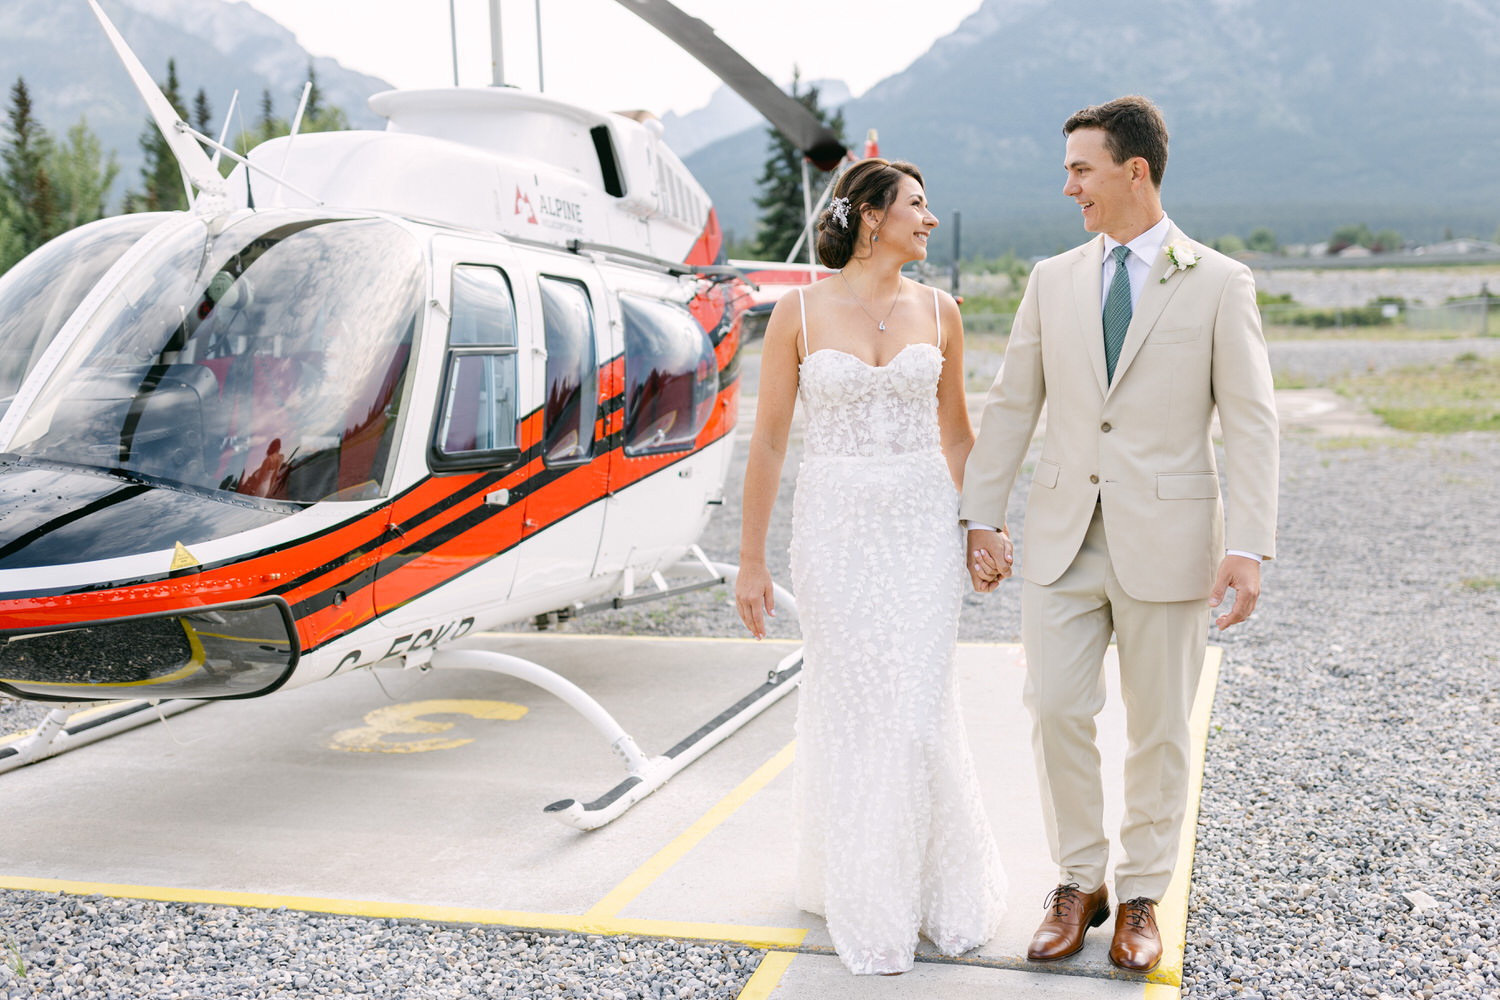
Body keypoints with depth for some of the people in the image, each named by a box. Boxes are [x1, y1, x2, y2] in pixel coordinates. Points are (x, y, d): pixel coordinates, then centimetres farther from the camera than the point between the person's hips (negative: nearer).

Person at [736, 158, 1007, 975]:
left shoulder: (936, 310, 4)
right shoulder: (800, 310, -5)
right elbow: (767, 441, -3)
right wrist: (751, 561, -3)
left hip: (923, 525, 2)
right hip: (835, 527, -2)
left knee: (920, 709, -1)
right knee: (846, 708, 7)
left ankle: (936, 881, 22)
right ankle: (860, 891, 26)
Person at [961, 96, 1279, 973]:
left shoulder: (1220, 284, -2)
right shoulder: (1053, 281, 7)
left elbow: (1252, 423, -6)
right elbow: (1012, 405, 10)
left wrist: (1249, 547, -14)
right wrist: (981, 517, 5)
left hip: (1166, 542, -2)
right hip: (1065, 539, 3)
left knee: (1159, 729, 7)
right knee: (1057, 711, -1)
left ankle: (1141, 899, 24)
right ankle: (1079, 883, 19)